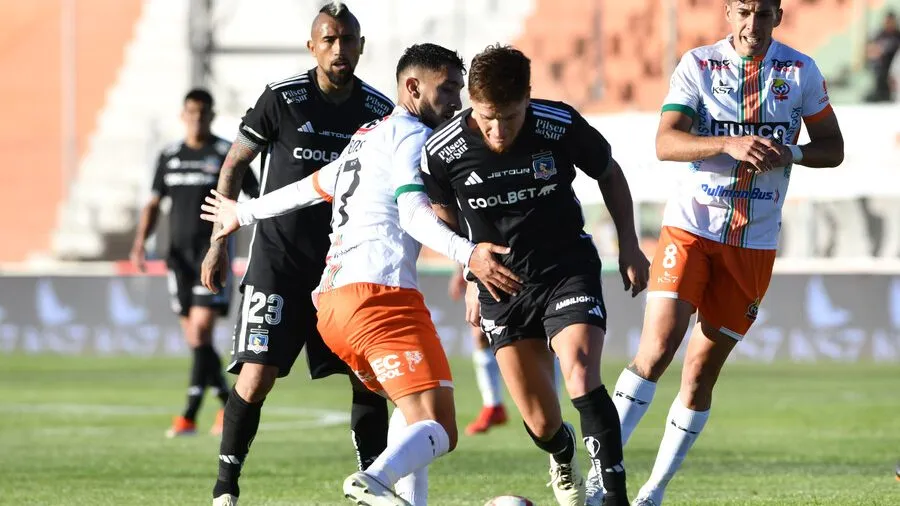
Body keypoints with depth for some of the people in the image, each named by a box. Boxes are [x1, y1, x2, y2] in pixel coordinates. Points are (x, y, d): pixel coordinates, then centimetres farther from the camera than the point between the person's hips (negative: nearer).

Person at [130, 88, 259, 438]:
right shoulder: (169, 156, 11)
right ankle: (229, 405, 23)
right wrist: (140, 243, -1)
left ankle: (189, 416, -17)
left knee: (201, 331, -15)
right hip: (179, 254, 5)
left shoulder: (227, 155, -2)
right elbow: (153, 204, 13)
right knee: (194, 339, 7)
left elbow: (258, 197, 1)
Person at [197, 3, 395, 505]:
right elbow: (234, 167, 2)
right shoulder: (282, 98, -8)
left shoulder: (380, 111, 0)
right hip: (279, 261, -3)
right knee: (256, 378, -11)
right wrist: (220, 242, -1)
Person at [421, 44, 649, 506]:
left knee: (581, 374, -27)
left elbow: (609, 174, 4)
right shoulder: (442, 151, -14)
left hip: (569, 270, -1)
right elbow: (445, 217, 8)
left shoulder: (562, 126, -17)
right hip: (502, 286, 2)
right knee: (540, 422, 2)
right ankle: (563, 461, 39)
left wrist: (628, 246, 5)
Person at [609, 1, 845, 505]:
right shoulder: (698, 65, -2)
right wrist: (730, 145, -29)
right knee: (656, 351, -17)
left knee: (703, 370, 3)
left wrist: (788, 153, -14)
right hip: (691, 227, -2)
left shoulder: (801, 72, 3)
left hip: (754, 242, 2)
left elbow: (833, 149, 8)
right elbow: (666, 143, -12)